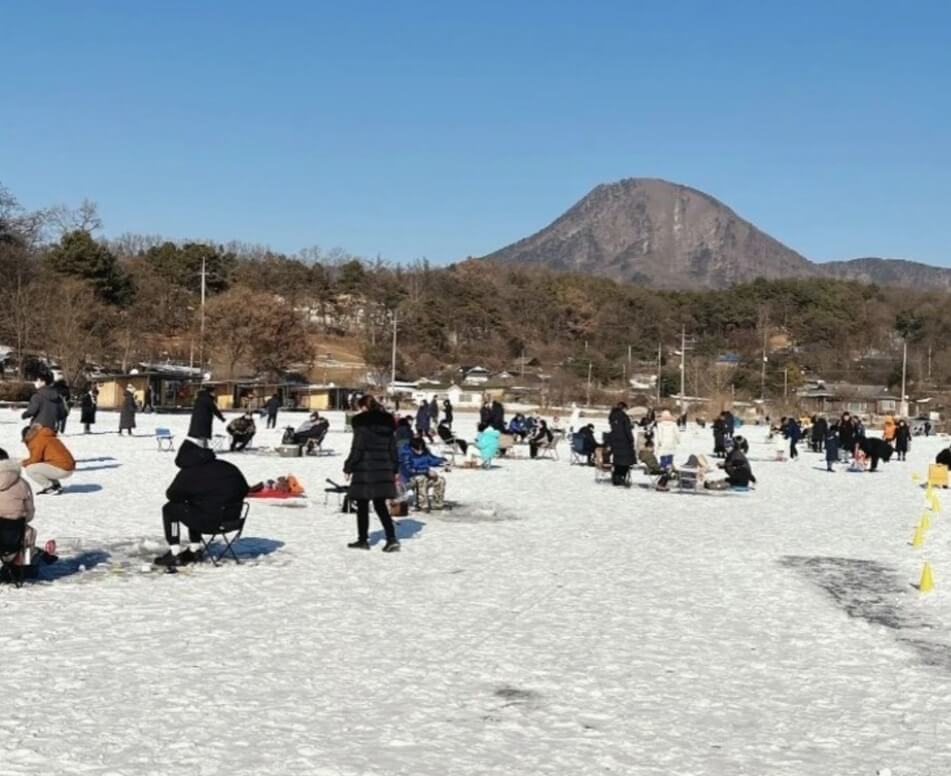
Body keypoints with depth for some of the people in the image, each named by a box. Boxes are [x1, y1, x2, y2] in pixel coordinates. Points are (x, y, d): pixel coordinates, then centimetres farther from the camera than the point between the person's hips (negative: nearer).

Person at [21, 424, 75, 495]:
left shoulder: (39, 439, -8)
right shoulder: (47, 437, 20)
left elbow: (35, 459, -10)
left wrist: (25, 463, 8)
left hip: (62, 470, -10)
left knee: (29, 469, -10)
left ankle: (50, 487, -1)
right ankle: (56, 484, 17)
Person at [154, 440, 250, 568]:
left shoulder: (188, 473, -7)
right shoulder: (228, 467, 8)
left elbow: (171, 495, 4)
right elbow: (245, 490, 15)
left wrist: (186, 496, 25)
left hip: (209, 521, -7)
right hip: (234, 517, 7)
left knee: (170, 509, 12)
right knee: (193, 508, 33)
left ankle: (174, 555, 12)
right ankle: (195, 550, 38)